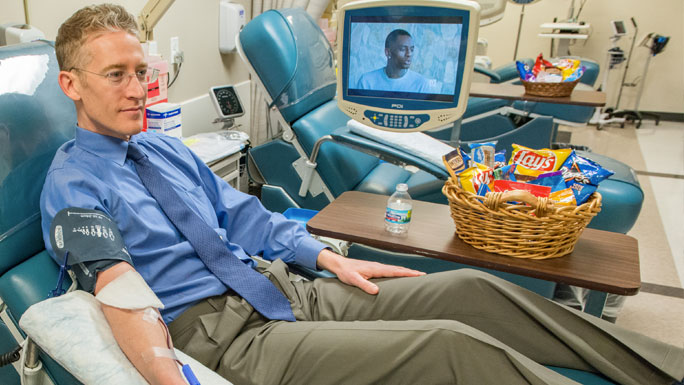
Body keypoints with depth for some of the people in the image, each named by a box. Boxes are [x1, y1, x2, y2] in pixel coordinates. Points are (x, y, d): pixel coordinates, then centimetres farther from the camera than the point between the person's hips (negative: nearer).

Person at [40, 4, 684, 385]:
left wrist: (331, 258, 9)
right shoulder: (73, 185, -3)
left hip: (287, 288, 7)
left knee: (473, 289, -4)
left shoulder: (165, 148, 17)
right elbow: (122, 296, -17)